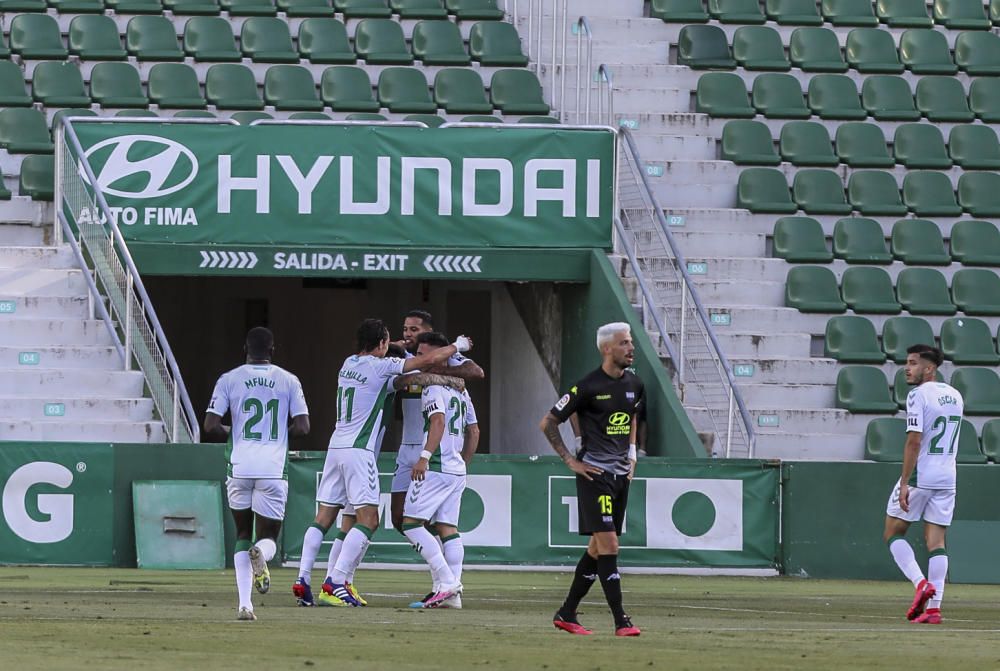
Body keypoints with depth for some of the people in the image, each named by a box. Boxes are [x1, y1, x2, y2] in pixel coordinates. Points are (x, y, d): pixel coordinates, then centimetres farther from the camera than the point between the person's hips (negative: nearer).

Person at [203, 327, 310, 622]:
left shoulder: (229, 380, 4)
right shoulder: (288, 381, 6)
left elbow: (211, 426, -2)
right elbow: (302, 427, 1)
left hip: (240, 466, 0)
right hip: (273, 468, 0)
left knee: (243, 533, 16)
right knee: (268, 535, 10)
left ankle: (244, 603, 0)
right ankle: (262, 552, -29)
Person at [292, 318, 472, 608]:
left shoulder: (349, 364, 12)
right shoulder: (380, 366, -8)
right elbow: (429, 360, -5)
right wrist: (457, 346, 10)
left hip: (336, 446, 8)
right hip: (358, 450, -8)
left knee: (324, 517, 8)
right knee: (368, 519, -7)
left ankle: (302, 580, 1)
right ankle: (336, 579, -18)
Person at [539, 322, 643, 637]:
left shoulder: (634, 385, 9)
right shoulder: (588, 387, -12)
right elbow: (548, 423, -5)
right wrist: (570, 460, -8)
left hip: (621, 475, 8)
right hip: (595, 473, -7)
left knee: (598, 548, 10)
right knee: (608, 546, -12)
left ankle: (566, 614, 19)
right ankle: (621, 621, -14)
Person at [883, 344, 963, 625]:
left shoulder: (918, 395, -12)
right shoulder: (955, 396, 12)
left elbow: (914, 441, -18)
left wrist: (904, 483, -18)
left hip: (919, 475, -6)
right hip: (947, 476, 6)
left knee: (893, 533, 8)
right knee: (936, 541, 4)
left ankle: (921, 583, -12)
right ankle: (933, 607, -4)